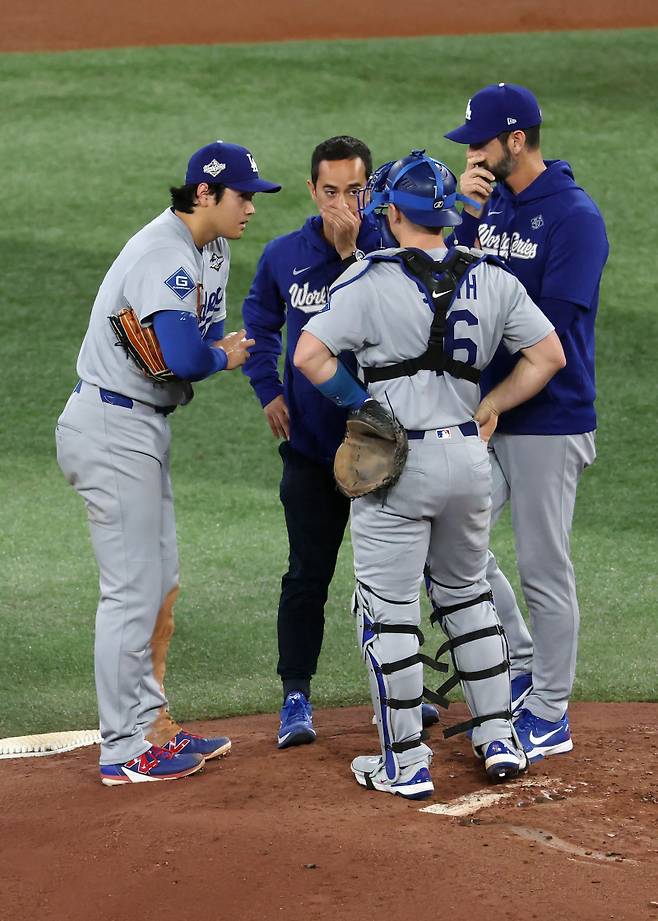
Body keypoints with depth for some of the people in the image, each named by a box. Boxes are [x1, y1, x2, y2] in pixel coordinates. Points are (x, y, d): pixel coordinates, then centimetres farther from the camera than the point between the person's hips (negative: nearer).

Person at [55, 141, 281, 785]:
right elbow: (182, 358, -33)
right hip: (115, 431, -10)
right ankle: (123, 752, 0)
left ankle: (153, 726, 25)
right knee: (133, 590, -6)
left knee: (162, 586, 15)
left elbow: (206, 337, 15)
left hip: (142, 427, 10)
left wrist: (208, 349, -8)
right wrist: (222, 356, -12)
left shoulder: (211, 248, 12)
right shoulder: (165, 257, -21)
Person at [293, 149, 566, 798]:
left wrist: (361, 403, -2)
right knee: (466, 593, 22)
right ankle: (499, 740, 23)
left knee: (387, 610, 4)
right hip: (469, 457, 5)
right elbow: (549, 355, 6)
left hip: (397, 464, -5)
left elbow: (309, 356, -15)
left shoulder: (371, 280, -9)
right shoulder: (493, 281, 4)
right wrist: (488, 408, 11)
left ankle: (405, 764, 7)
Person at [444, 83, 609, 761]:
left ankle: (549, 717, 12)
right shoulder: (490, 204, 10)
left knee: (543, 570, 0)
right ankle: (522, 671, 26)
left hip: (550, 420, -8)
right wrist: (467, 213, -9)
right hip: (485, 412, 8)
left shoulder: (575, 216, -14)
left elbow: (554, 324, -20)